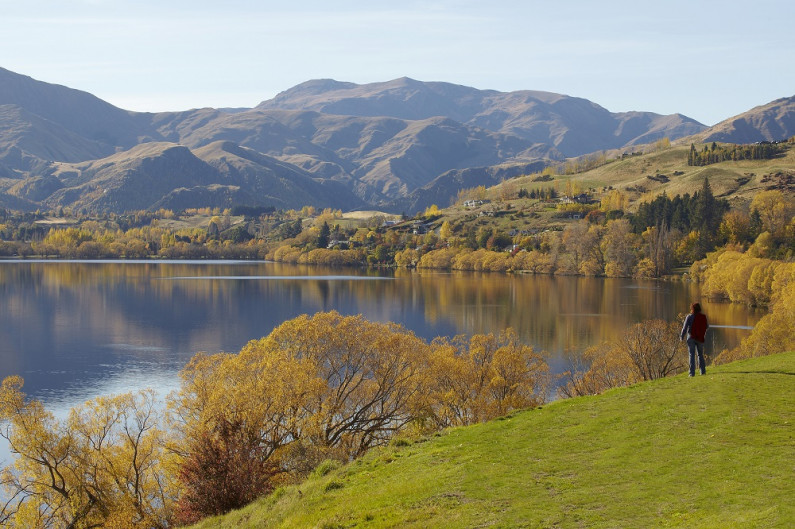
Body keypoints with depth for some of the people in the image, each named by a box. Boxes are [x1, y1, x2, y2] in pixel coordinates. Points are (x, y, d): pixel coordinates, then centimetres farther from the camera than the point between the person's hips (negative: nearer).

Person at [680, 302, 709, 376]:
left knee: (692, 355, -2)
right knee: (700, 354, 16)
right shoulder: (703, 317, 2)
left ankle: (692, 372, -7)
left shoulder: (690, 317, -6)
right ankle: (703, 371, 14)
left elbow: (685, 327, -6)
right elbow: (707, 327, 14)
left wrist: (682, 336, 5)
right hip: (700, 338, 3)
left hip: (691, 337, -3)